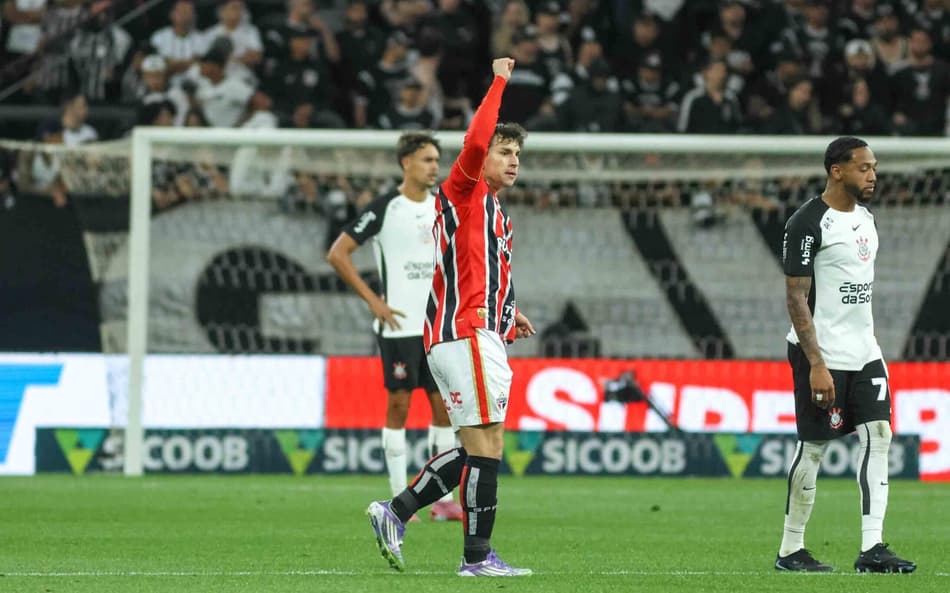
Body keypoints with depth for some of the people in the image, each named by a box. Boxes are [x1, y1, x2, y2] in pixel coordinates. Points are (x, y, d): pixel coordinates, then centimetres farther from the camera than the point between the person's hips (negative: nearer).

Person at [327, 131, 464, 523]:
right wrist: (373, 301, -11)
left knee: (444, 403, 3)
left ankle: (444, 500, 6)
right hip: (399, 325, -5)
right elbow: (338, 253, -9)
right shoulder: (385, 208, -7)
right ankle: (399, 502, 3)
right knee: (399, 405, -2)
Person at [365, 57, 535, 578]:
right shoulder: (463, 192, -2)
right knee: (485, 444, -10)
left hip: (482, 336, 10)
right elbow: (474, 143, -23)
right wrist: (498, 82, -15)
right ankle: (477, 555, -9)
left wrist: (508, 317, 20)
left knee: (476, 448, 10)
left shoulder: (492, 210, 25)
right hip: (466, 335, -10)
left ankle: (395, 513, 13)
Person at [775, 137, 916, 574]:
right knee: (813, 447, -2)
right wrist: (816, 365, -20)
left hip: (863, 354, 8)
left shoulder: (864, 217, 13)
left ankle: (872, 548, -6)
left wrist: (871, 347, 18)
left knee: (878, 436, -3)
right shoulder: (807, 223, -13)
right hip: (822, 357, -8)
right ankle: (790, 550, 9)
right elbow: (796, 297, -15)